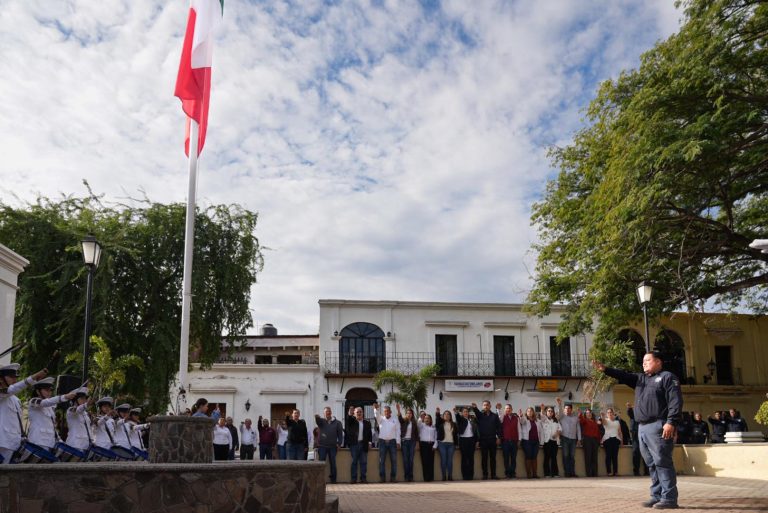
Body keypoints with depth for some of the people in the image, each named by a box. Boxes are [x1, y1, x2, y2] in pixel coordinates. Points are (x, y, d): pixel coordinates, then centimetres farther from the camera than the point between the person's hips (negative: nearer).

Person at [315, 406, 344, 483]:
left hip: (332, 446, 1)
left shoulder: (337, 423, 10)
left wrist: (339, 443, -2)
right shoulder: (321, 421, 7)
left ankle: (333, 479, 10)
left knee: (333, 463, 3)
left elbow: (340, 434, 9)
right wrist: (317, 417, -41)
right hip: (322, 445, -1)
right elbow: (317, 421, -17)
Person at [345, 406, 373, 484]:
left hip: (363, 444, 2)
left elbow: (370, 433, 11)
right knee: (354, 462, 0)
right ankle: (353, 478, 2)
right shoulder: (352, 421, 7)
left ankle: (363, 478, 5)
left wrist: (369, 442, 1)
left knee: (363, 462, 1)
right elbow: (348, 419, -16)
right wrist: (350, 413, -36)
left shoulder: (367, 422, 12)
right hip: (354, 444, -2)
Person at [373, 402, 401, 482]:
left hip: (392, 441, 0)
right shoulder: (381, 419, 8)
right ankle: (382, 477, 2)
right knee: (382, 460, -1)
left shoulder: (395, 420, 7)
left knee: (394, 460, -1)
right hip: (382, 441, 0)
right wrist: (376, 409, -35)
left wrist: (398, 442, -3)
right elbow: (376, 415, -13)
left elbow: (398, 431, 4)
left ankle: (393, 477, 4)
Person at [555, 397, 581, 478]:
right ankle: (567, 472, 0)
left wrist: (579, 439, 6)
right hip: (565, 438, -2)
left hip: (573, 439, 2)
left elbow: (578, 428, 10)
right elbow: (559, 412, -18)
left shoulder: (575, 417, 11)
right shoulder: (562, 416, 3)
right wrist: (559, 404, -36)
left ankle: (572, 472, 10)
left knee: (572, 456, 5)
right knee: (565, 456, -3)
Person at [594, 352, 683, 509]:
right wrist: (605, 369, -3)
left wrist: (671, 422, -19)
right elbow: (623, 376, 12)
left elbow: (675, 401, -10)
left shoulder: (667, 377, -1)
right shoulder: (640, 378, 23)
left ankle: (669, 498, -6)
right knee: (652, 464, 9)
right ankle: (657, 496, 14)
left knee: (662, 462, -9)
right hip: (642, 428, 8)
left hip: (658, 426, -8)